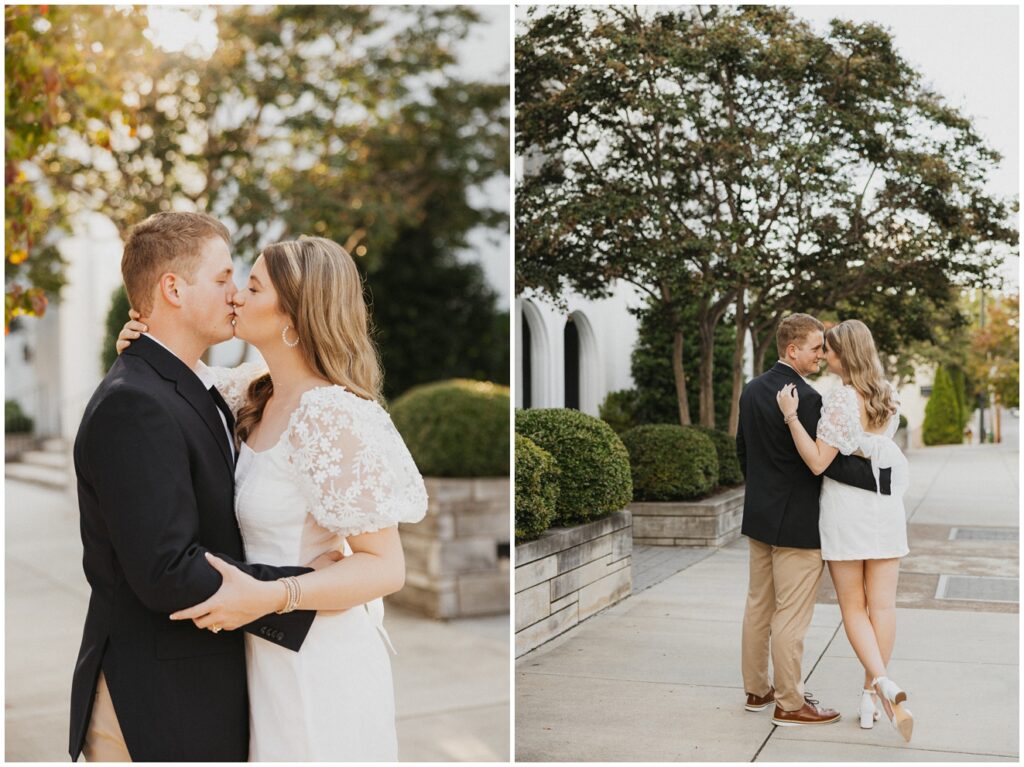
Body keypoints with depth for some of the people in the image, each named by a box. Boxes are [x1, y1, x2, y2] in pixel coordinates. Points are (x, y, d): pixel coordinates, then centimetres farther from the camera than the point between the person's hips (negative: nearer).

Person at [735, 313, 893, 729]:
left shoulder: (752, 390, 6)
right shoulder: (805, 398, -21)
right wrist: (880, 475, -17)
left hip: (759, 517, 9)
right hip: (796, 523, -9)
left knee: (758, 606, 16)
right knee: (791, 616, 0)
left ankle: (756, 690, 27)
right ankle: (789, 704, 10)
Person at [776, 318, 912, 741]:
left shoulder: (841, 399, -16)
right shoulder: (888, 397, 5)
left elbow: (818, 462, -18)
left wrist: (791, 416, -22)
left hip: (845, 507, -5)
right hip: (885, 505, 5)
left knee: (854, 607, 5)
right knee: (882, 605, 7)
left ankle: (883, 683, -14)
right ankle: (871, 696, 12)